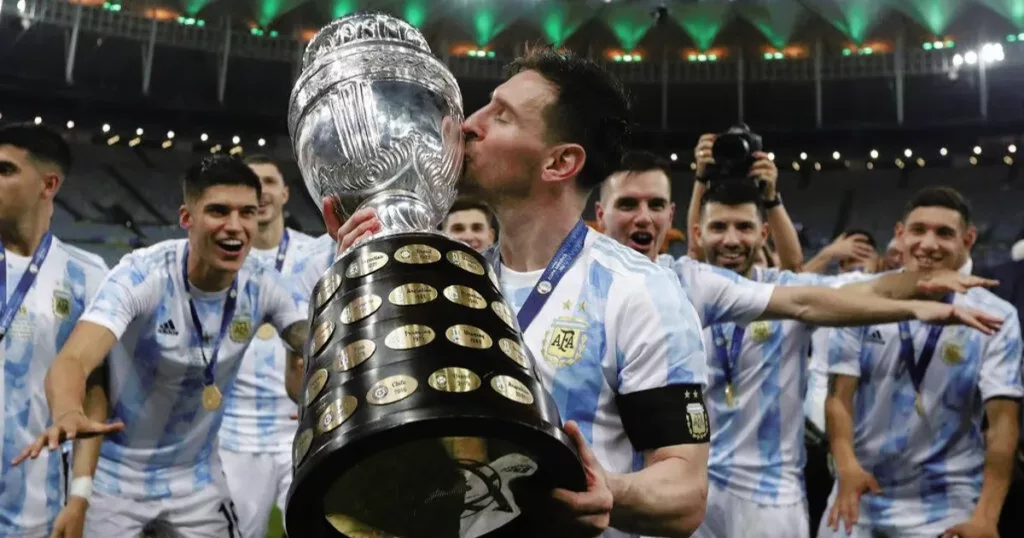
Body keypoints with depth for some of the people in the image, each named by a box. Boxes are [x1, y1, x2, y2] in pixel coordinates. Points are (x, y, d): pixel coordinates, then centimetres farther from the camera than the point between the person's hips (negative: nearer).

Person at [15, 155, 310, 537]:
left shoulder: (263, 285, -12)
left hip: (197, 476, 4)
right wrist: (68, 416, -56)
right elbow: (72, 361, -33)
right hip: (117, 473, -3)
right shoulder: (142, 275, -22)